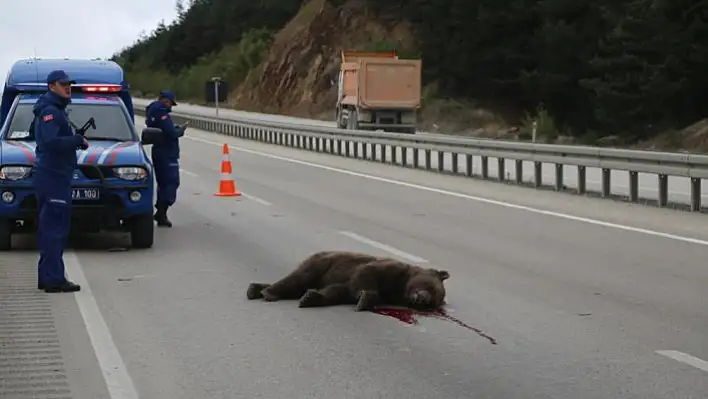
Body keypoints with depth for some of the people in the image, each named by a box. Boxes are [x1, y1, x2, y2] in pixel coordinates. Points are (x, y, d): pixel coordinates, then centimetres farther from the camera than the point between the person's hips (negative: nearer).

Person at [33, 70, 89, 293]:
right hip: (53, 176, -11)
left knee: (49, 228, 14)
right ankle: (54, 279, -10)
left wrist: (76, 140, 7)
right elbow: (51, 141, -26)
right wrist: (78, 140, -17)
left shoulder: (57, 110, 20)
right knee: (55, 228, -10)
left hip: (55, 175, 11)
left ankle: (46, 277, 20)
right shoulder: (50, 111, -13)